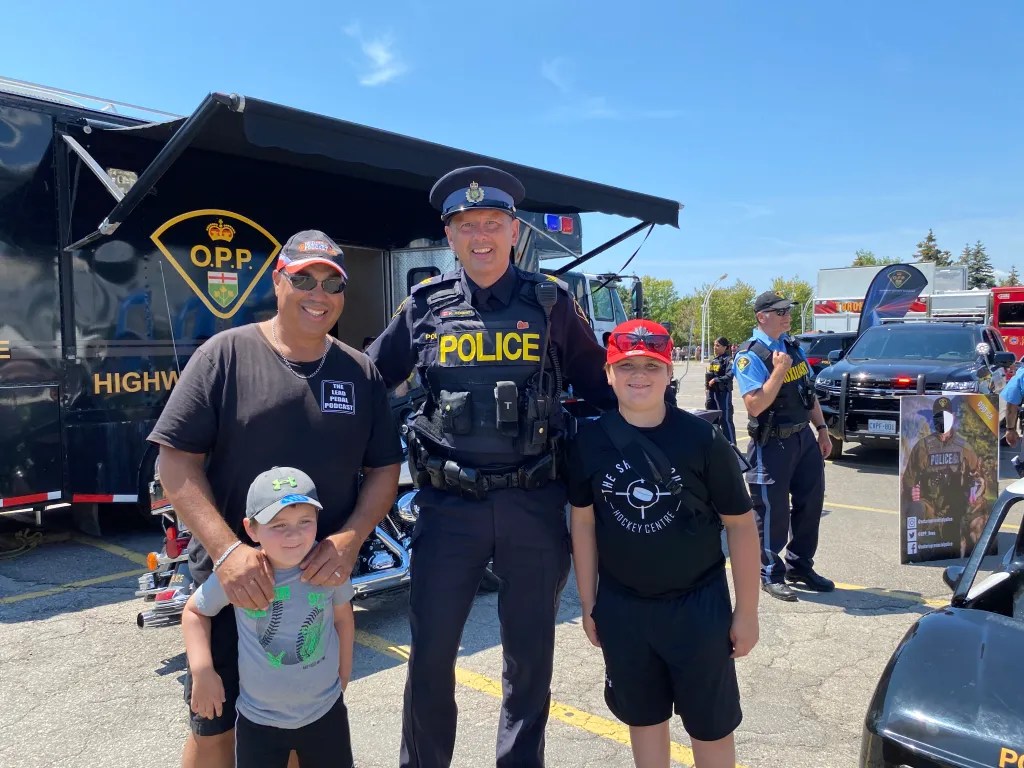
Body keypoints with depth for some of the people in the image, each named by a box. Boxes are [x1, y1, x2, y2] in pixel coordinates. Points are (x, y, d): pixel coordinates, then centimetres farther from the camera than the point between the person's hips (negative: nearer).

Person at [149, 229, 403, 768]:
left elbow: (384, 468, 4)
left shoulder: (361, 372, 4)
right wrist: (227, 549, -20)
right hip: (233, 579, -2)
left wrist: (349, 540, -13)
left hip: (322, 580, 2)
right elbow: (176, 460, -9)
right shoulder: (226, 355, -5)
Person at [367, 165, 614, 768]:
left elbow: (599, 388, 8)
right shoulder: (426, 306, 3)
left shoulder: (552, 302, 1)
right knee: (431, 652, 8)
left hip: (535, 502, 0)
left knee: (531, 652, 15)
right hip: (450, 503, 0)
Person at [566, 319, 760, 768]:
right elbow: (583, 523, 2)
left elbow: (741, 524, -6)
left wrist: (747, 610, -4)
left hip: (698, 603, -2)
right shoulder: (589, 441, -7)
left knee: (710, 725, 13)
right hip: (621, 606, 2)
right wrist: (588, 603, 5)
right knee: (644, 717, 20)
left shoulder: (702, 439, -13)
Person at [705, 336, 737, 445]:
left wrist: (715, 380, -17)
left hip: (723, 393, -8)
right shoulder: (713, 361, 13)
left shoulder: (728, 360, -9)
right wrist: (708, 394, 15)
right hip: (712, 392, 8)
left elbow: (729, 376, -23)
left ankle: (731, 444, -2)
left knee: (726, 419, -7)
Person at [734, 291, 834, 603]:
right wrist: (779, 371, -24)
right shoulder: (750, 356, -15)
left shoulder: (793, 346, 10)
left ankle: (799, 565, 32)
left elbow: (809, 391, 16)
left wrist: (822, 430, 13)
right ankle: (771, 574, 19)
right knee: (773, 511, 2)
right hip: (772, 445, -8)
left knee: (810, 503, 14)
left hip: (804, 437, 8)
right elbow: (754, 406, -23)